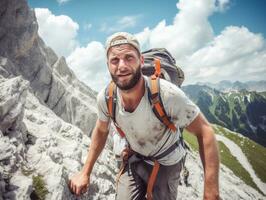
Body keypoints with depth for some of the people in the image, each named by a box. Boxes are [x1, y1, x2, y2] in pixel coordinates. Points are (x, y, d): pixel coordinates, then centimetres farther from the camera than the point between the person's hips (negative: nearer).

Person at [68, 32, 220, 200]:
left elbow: (205, 131, -26)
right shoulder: (105, 97, -21)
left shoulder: (167, 94, -35)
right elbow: (101, 131, -1)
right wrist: (85, 172, 1)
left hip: (166, 165, -2)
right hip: (133, 161, 3)